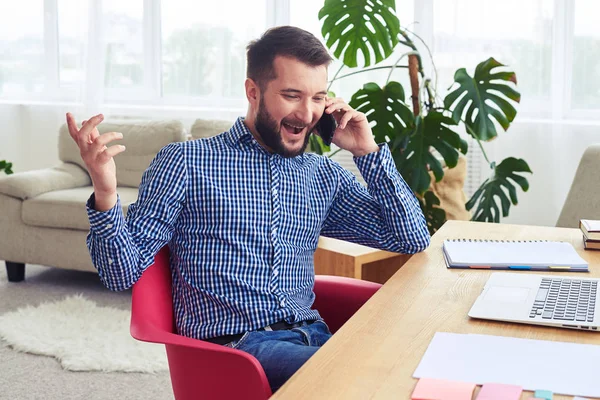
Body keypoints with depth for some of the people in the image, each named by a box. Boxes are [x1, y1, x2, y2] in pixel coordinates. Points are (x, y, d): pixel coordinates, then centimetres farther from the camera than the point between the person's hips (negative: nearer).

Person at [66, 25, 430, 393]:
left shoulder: (324, 174, 15)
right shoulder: (186, 162, 1)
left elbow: (413, 239, 13)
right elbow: (124, 274, -2)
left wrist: (368, 151, 6)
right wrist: (106, 196, -22)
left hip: (312, 337, 6)